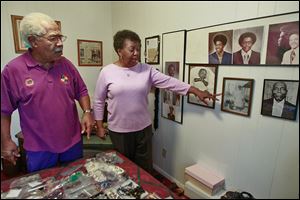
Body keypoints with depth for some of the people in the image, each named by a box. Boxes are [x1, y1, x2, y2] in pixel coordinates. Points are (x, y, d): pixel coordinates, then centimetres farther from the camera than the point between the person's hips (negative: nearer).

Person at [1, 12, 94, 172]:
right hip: (39, 148, -2)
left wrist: (87, 112, -9)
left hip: (73, 142, 3)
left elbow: (81, 91, 6)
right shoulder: (13, 70, -12)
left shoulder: (66, 64, -3)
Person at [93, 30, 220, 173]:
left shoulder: (146, 70, -3)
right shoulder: (107, 72, -6)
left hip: (143, 128, 2)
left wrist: (197, 91, -14)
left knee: (145, 168, 17)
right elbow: (98, 101, 0)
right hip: (118, 130, -1)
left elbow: (170, 82, -9)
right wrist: (99, 126, 0)